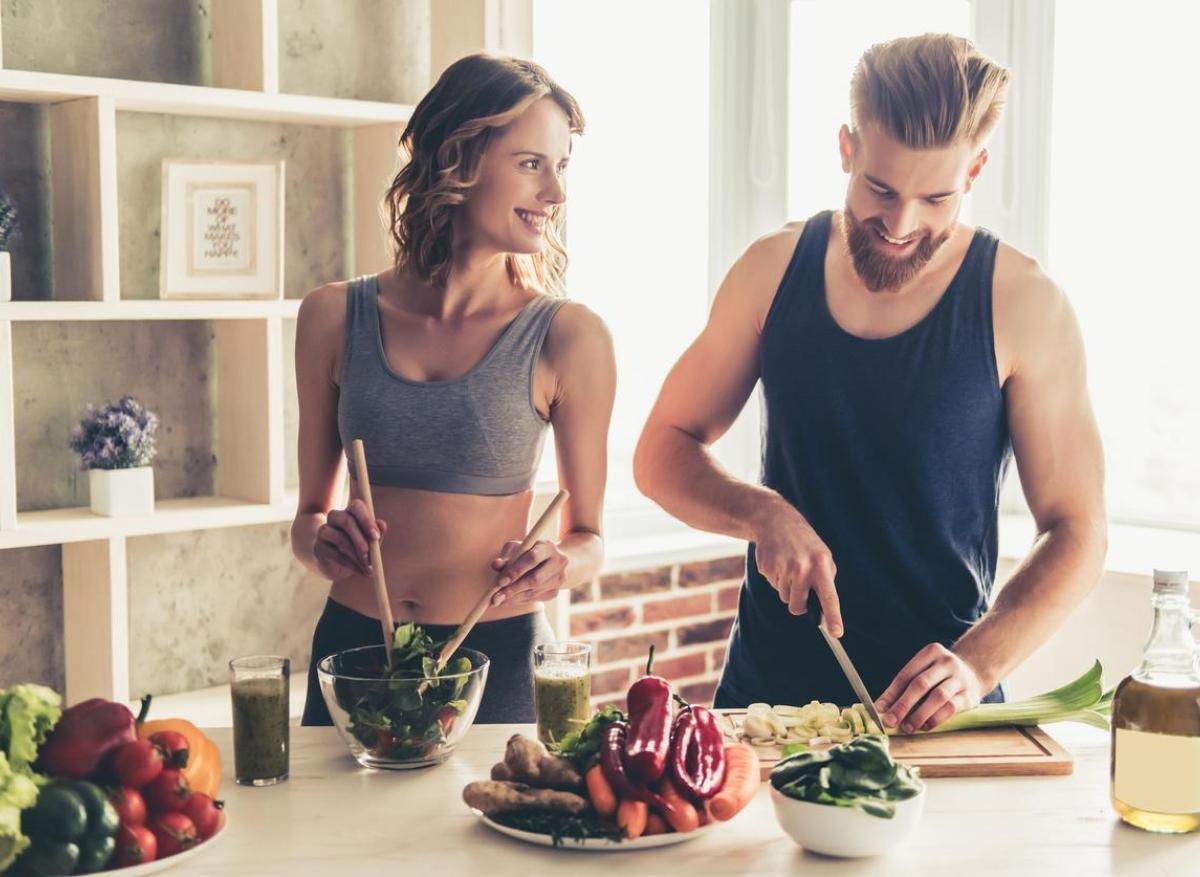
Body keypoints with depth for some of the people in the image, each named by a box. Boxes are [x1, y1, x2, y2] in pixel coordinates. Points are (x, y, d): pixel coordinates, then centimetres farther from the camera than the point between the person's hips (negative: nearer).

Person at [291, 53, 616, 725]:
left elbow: (588, 536, 2)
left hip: (497, 660, -2)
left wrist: (560, 566, -18)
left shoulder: (568, 336, -8)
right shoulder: (335, 318, -1)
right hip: (353, 648, 2)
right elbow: (310, 512, 9)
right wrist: (323, 541, -12)